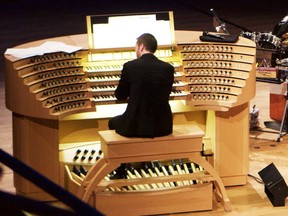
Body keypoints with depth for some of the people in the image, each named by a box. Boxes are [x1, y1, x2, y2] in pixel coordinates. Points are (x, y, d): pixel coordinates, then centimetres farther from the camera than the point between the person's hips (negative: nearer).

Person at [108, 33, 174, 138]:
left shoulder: (130, 66, -9)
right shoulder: (168, 68, -1)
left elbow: (120, 95, 3)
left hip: (136, 127, -3)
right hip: (163, 127, 3)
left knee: (113, 122, 29)